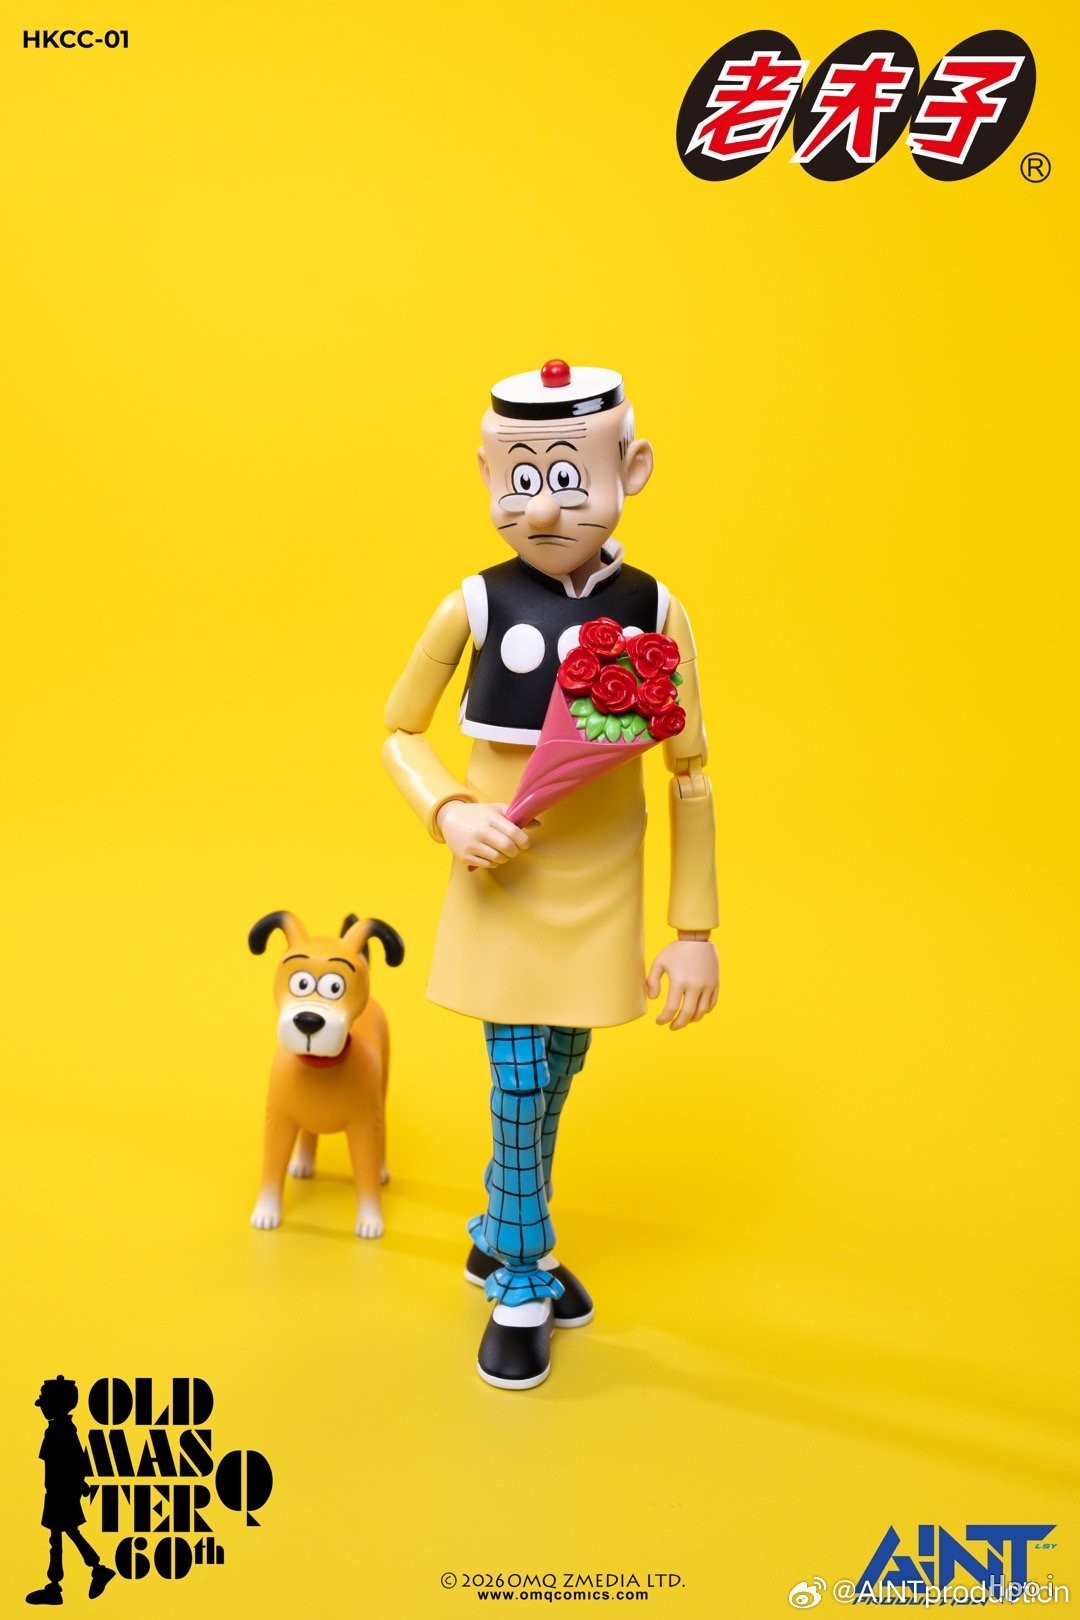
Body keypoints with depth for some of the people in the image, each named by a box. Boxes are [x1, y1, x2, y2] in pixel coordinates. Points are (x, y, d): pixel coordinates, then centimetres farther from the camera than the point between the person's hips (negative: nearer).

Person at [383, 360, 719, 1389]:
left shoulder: (652, 610, -9)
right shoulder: (476, 606, -11)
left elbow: (690, 775, -2)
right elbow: (400, 732, 3)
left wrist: (695, 930, -2)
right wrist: (449, 813, -17)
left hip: (601, 886, 2)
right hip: (505, 880, -2)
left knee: (556, 1079, 14)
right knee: (518, 1084, 2)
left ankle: (501, 1240, 40)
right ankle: (520, 1290, 25)